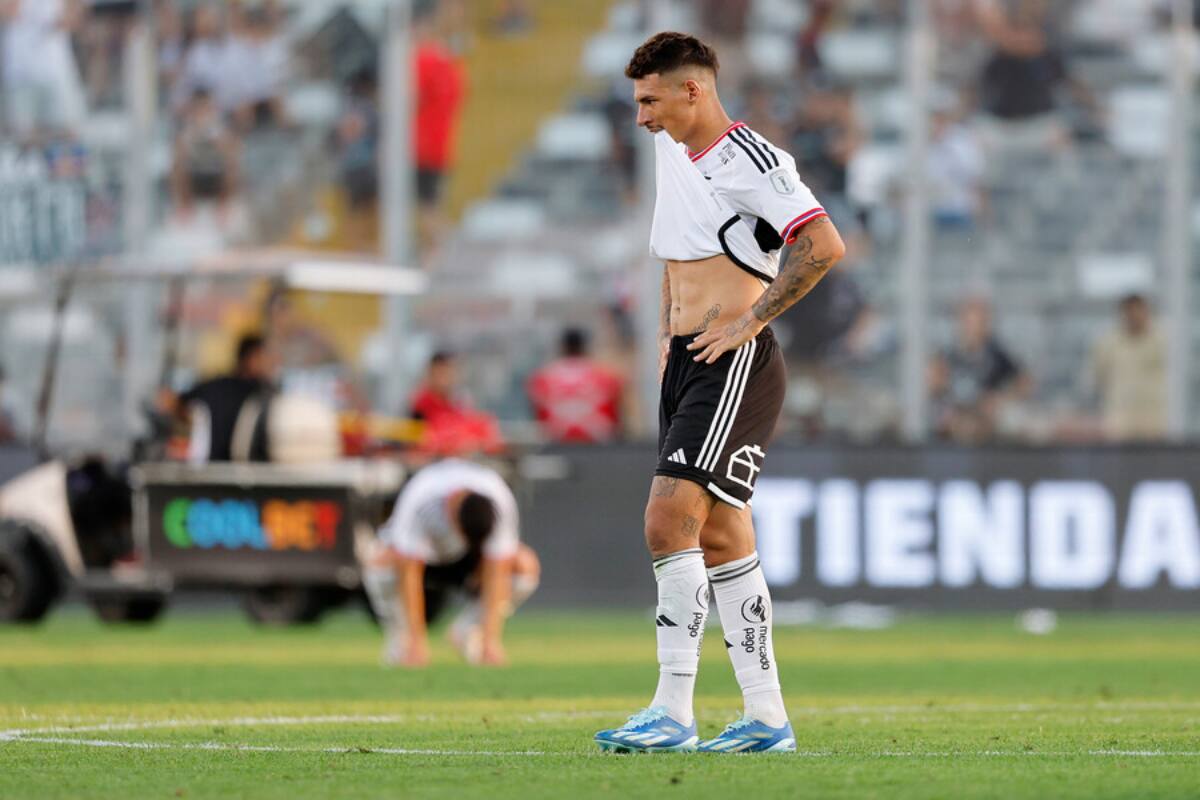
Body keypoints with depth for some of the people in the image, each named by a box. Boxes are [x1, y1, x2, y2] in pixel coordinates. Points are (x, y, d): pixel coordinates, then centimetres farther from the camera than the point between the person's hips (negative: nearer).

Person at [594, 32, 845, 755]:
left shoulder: (749, 161, -13)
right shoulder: (673, 153, 15)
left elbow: (825, 244, -23)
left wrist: (749, 321, -20)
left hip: (735, 365, -9)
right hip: (685, 365, 9)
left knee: (670, 520, -18)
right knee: (722, 541, 8)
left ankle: (674, 713, -19)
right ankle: (767, 719, 12)